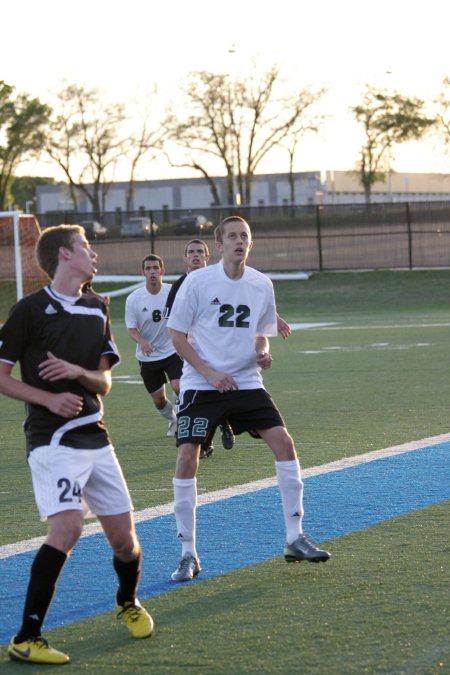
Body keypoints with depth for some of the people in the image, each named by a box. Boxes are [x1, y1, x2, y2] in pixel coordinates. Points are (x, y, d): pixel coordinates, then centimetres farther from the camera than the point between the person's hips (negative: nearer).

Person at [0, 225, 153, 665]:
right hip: (52, 440, -6)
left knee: (122, 534, 7)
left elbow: (104, 382, 15)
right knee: (67, 526, -23)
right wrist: (49, 398, -17)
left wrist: (78, 372, -7)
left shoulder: (97, 310, 13)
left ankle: (128, 602, 38)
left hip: (95, 437, 6)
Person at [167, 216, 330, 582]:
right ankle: (188, 555, -2)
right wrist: (210, 374, -13)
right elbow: (178, 335, -4)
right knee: (187, 457, -13)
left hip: (246, 383, 3)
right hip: (200, 385, -3)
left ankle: (295, 538, 2)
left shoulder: (262, 285, 4)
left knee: (283, 441, -9)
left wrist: (263, 352, -5)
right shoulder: (198, 282, -8)